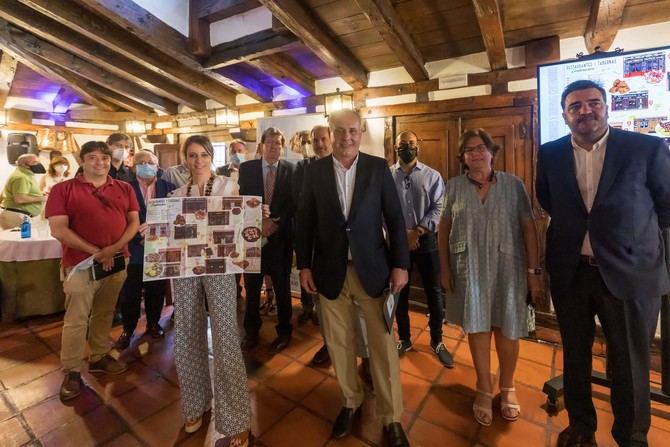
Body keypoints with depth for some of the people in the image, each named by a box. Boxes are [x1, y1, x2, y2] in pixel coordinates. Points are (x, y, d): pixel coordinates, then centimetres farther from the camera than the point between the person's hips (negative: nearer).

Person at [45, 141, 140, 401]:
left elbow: (134, 222, 2)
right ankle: (72, 372, 18)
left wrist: (115, 248, -13)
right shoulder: (63, 189, -3)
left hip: (117, 261, 3)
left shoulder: (124, 189, 6)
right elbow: (58, 230, -10)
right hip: (81, 264, -3)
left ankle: (99, 357, 33)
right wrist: (96, 252, -15)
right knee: (76, 320, 3)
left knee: (104, 314, 16)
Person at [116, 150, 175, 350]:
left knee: (157, 290, 12)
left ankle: (153, 324, 31)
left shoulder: (168, 187, 4)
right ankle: (127, 330, 22)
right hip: (135, 249, -1)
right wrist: (139, 238, -16)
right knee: (131, 292, 4)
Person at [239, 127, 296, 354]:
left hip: (281, 235, -1)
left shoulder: (290, 169, 1)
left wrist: (276, 223, -12)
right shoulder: (246, 168, 4)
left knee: (282, 287, 9)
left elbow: (294, 202, -1)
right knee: (251, 286, 9)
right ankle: (251, 331, 28)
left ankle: (284, 331, 27)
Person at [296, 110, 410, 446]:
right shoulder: (315, 171, 3)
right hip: (330, 270, 1)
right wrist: (304, 264, 0)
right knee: (339, 342, 14)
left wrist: (400, 264, -5)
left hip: (372, 268, -1)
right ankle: (351, 401, 38)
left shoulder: (378, 168, 0)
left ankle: (391, 417, 27)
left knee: (383, 343, 8)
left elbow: (395, 218, 0)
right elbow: (305, 221, 4)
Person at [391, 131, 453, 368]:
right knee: (400, 291, 11)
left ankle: (437, 341, 28)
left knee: (434, 292, 8)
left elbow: (438, 208, -5)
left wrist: (418, 231, -17)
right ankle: (404, 339, 31)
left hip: (426, 240, 0)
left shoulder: (432, 176, 2)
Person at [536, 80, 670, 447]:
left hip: (630, 273, -2)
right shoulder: (550, 154, 0)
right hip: (569, 272, 2)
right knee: (575, 356, 18)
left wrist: (635, 237, 9)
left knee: (629, 366, 13)